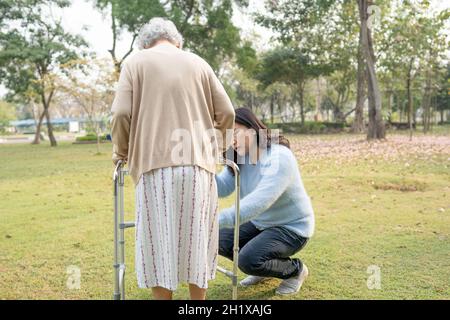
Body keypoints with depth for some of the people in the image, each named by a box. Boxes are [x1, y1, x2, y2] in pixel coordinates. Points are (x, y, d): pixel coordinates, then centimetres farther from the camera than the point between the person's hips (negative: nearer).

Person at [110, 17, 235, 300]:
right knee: (196, 238, 12)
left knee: (159, 241, 6)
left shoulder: (136, 61, 9)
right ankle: (198, 299, 22)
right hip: (198, 164, 3)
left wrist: (121, 153, 13)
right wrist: (215, 146, 26)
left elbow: (122, 114, -3)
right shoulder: (198, 63, 16)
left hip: (155, 165, -2)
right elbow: (227, 113, 9)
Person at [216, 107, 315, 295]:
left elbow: (260, 200, -41)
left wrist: (220, 219, -50)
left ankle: (296, 269, 3)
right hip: (260, 223, 8)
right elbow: (223, 189, -16)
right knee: (218, 239, -4)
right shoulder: (240, 159, -2)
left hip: (291, 227, -8)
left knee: (249, 260, -26)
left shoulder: (279, 157, -28)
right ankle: (264, 268, 17)